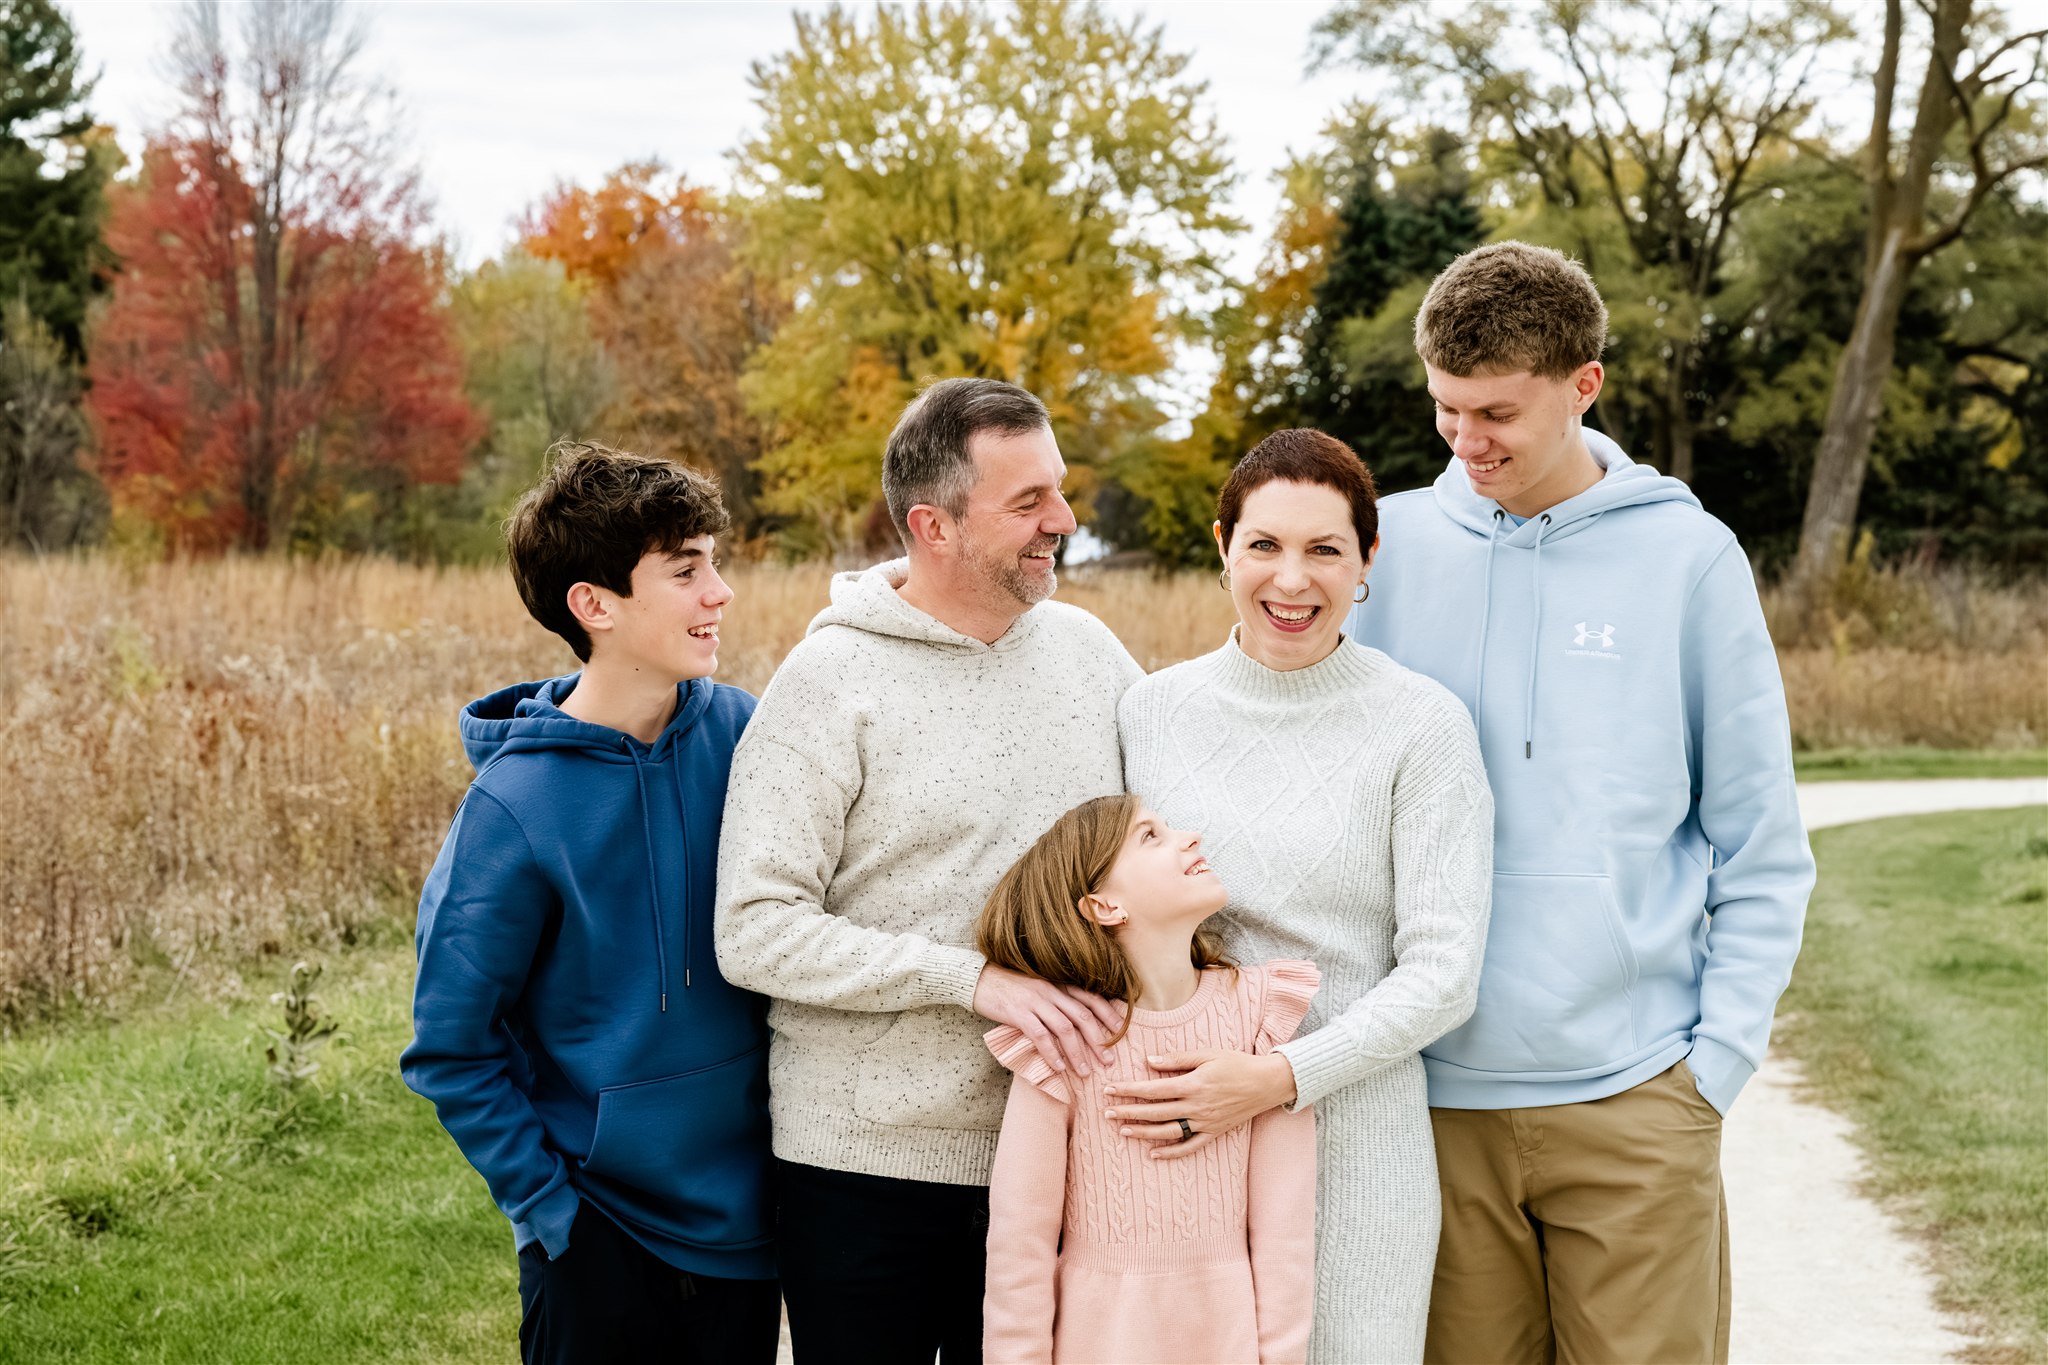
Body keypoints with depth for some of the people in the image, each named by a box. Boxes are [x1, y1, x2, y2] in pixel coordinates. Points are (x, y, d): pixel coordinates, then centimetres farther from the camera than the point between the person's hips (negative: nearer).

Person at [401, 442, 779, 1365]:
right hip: (598, 1250, -4)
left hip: (745, 1214, 5)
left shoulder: (740, 733, -3)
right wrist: (552, 1207, -12)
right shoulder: (516, 805, -16)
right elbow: (449, 1051, -10)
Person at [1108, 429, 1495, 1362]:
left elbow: (1443, 971, -8)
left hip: (1356, 1136, -3)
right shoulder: (1151, 710, 6)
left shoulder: (1421, 725, -5)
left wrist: (1281, 1076, -17)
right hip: (1174, 1136, 3)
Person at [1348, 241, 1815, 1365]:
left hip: (1633, 1097, -1)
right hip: (1432, 1089, 1)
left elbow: (1763, 853, 4)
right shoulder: (1388, 548, 3)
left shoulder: (1688, 558, 0)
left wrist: (1718, 1059, -3)